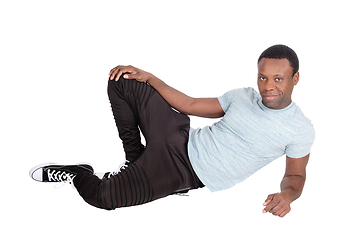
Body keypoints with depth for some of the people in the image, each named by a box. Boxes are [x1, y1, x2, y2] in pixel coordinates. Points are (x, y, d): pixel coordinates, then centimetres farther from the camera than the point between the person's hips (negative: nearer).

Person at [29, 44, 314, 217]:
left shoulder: (301, 129, -8)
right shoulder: (243, 96, 6)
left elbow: (296, 176, 0)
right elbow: (190, 104, 12)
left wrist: (286, 194, -25)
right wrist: (148, 77, 7)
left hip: (189, 172, -5)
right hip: (182, 141, 6)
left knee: (102, 196, -16)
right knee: (122, 81, 2)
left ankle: (79, 174, 20)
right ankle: (136, 161, 8)